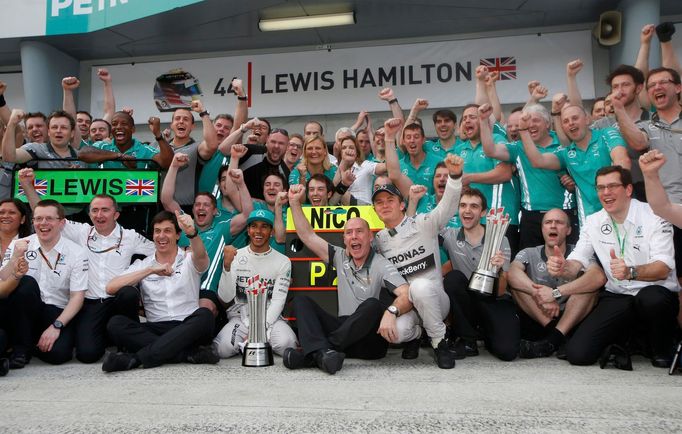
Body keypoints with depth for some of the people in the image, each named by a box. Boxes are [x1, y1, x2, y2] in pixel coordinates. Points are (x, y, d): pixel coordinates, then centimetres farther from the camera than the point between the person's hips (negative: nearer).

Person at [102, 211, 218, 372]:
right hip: (155, 330, 2)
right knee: (115, 324, -23)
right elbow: (111, 288, 0)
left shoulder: (189, 260, 10)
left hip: (188, 328, -1)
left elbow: (201, 257, -17)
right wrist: (150, 270, -9)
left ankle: (135, 358, -32)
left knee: (204, 315, -32)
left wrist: (192, 233, -39)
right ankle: (190, 353, -32)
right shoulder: (143, 265, 15)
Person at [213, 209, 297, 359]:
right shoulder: (235, 256, 3)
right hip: (240, 317, 0)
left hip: (270, 317, 0)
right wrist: (227, 265, -21)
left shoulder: (283, 261, 1)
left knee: (285, 343, -31)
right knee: (223, 348, -29)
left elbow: (278, 302, -5)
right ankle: (245, 342, 4)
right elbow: (225, 298, -6)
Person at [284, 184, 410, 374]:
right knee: (300, 301, -7)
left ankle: (310, 353, -31)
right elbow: (308, 236, 10)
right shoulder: (341, 258, 10)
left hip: (370, 341, -5)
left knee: (373, 305, -34)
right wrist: (295, 203, 4)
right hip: (344, 328, 5)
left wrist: (391, 312, -41)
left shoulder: (381, 266, -7)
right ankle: (323, 352, -36)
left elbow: (407, 295, -21)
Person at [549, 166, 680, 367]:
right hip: (616, 297, 3)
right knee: (578, 354, -16)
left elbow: (663, 269, -19)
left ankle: (662, 352, -6)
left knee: (651, 298, -41)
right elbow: (576, 264, -3)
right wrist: (562, 267, -27)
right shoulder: (593, 222, 5)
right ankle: (623, 339, 18)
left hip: (656, 293, -2)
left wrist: (630, 272, -39)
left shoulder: (654, 216, -8)